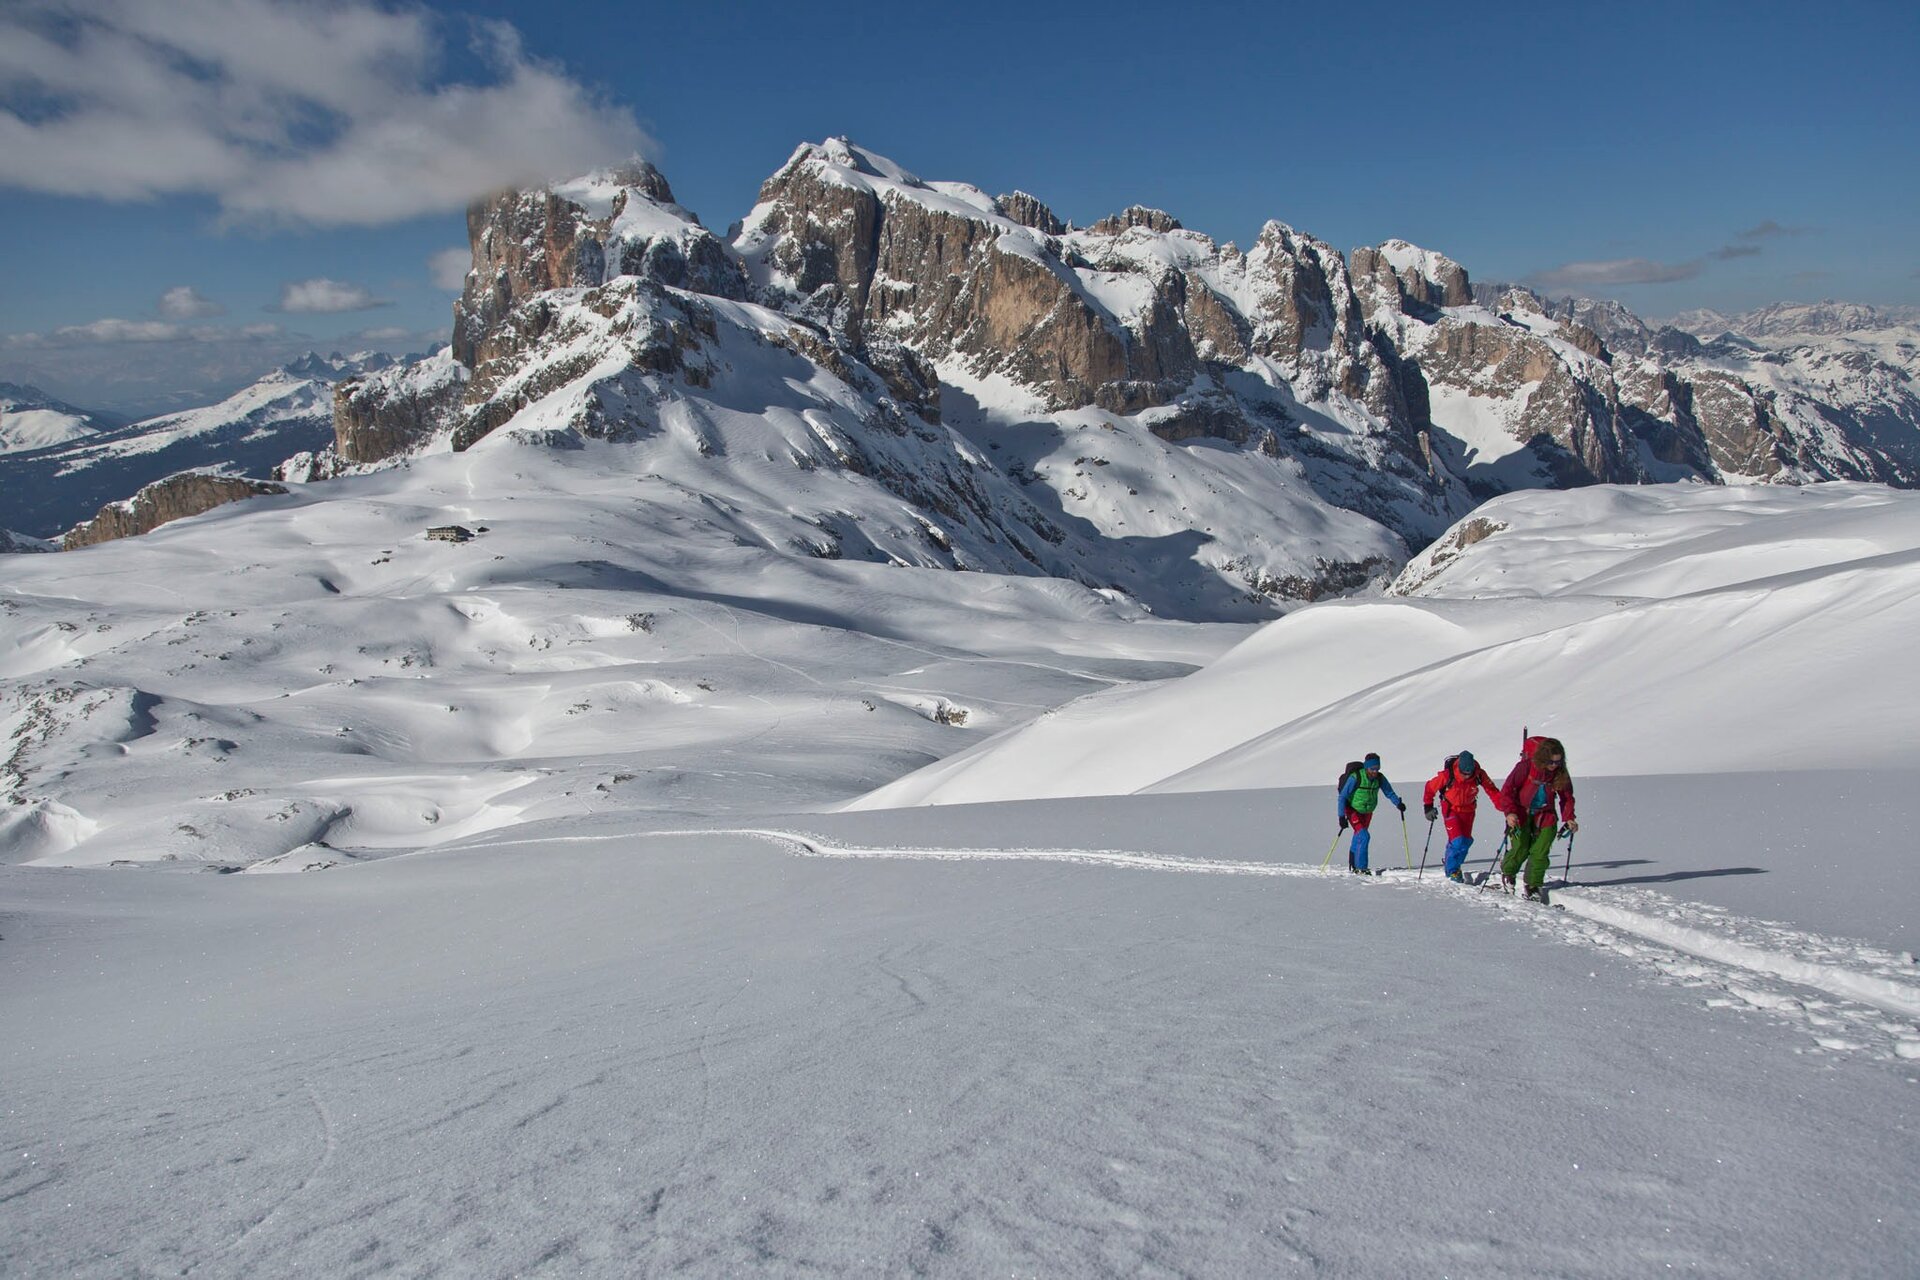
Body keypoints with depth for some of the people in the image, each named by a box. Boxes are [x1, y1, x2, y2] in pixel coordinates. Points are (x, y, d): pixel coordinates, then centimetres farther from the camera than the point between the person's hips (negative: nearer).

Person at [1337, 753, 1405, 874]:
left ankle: (1353, 866, 32)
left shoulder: (1379, 778, -13)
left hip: (1367, 812, 5)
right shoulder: (1355, 777, -26)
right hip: (1353, 810, -5)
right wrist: (1342, 816, -25)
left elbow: (1389, 792, -2)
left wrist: (1398, 803, -21)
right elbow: (1342, 797, -22)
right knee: (1364, 837, -19)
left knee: (1358, 837, 16)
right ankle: (1361, 869, -15)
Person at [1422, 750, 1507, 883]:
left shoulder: (1479, 775, -22)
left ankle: (1454, 864, 30)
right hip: (1451, 809, -3)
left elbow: (1492, 790, -12)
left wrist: (1503, 806, -22)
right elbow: (1430, 787, -13)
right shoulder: (1447, 775, -28)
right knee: (1457, 841, -14)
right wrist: (1428, 806, -9)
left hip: (1468, 810, 3)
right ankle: (1452, 871, 6)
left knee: (1466, 841, 6)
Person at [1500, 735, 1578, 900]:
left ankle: (1533, 886, 8)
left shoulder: (1561, 773, -8)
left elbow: (1567, 797, 6)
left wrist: (1569, 818, -6)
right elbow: (1507, 790, -16)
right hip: (1521, 813, -3)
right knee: (1521, 850, -4)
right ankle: (1507, 871, 26)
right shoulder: (1526, 766, -20)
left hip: (1545, 815, 3)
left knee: (1540, 853, -7)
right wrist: (1510, 812, -27)